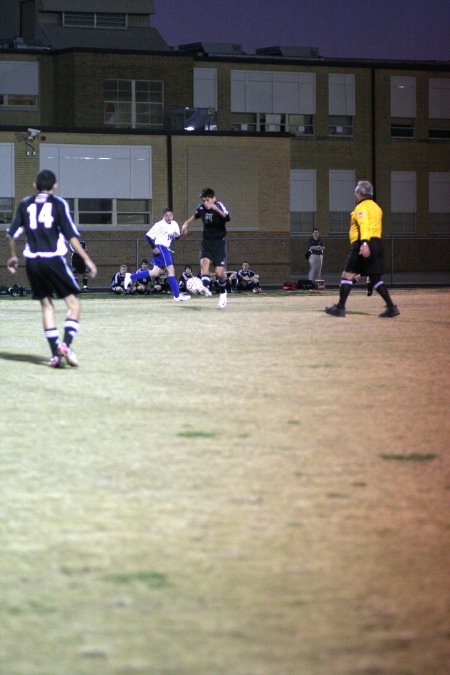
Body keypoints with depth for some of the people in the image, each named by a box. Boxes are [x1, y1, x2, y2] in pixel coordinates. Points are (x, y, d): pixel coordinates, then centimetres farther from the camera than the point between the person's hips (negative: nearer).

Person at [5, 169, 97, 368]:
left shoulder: (25, 204, 11)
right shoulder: (58, 204, 1)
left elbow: (10, 234, 11)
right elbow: (71, 235, -7)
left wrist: (12, 257, 26)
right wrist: (86, 259, -5)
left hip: (32, 262, 4)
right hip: (54, 260, -4)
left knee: (46, 305, 11)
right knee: (74, 303, 4)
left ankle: (55, 354, 3)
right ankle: (66, 344, -17)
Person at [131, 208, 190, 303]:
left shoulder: (174, 224, 8)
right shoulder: (159, 225, -12)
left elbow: (177, 235, 22)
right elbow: (148, 236, -11)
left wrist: (177, 235, -2)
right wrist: (154, 248, -18)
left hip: (166, 249, 8)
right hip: (160, 248, -8)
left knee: (155, 273, 9)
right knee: (171, 269, -13)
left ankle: (131, 277, 18)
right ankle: (177, 296, -13)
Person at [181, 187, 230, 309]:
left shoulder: (219, 206, -16)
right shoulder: (201, 208, -1)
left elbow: (227, 218, -37)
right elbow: (195, 215, 24)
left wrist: (216, 209, -50)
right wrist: (186, 223, 10)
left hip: (219, 241, -4)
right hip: (206, 241, 4)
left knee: (220, 272, -7)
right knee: (204, 262, -26)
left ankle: (222, 292, 19)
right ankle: (206, 287, -37)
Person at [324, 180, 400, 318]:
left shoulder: (362, 207, -6)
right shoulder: (376, 207, 22)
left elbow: (364, 225, -22)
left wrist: (364, 243, -35)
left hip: (363, 244, -8)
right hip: (377, 243, 9)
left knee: (347, 275, -4)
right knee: (375, 278, 9)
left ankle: (340, 307, -6)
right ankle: (391, 307, -1)